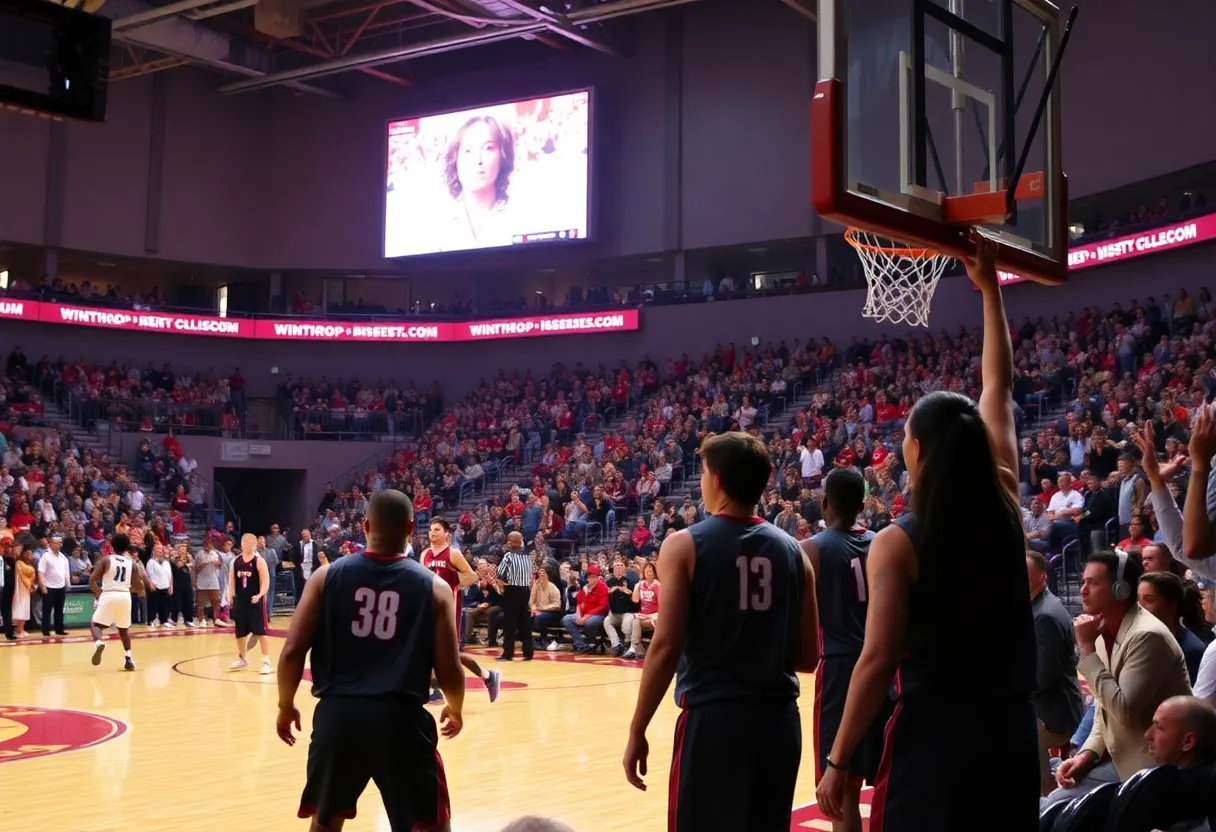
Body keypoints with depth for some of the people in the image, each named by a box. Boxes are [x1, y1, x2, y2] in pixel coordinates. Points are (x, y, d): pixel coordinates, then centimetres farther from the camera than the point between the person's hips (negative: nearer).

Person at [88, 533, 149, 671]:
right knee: (124, 628, 23)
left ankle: (98, 643, -26)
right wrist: (142, 573, 24)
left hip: (108, 596, -3)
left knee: (96, 624, 7)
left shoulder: (106, 559, 3)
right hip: (125, 596, 3)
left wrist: (98, 592, 16)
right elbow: (139, 588, 6)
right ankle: (128, 658, 16)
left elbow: (92, 580, -2)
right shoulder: (132, 563, 10)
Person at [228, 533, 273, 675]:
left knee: (261, 631, -6)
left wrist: (260, 595, -25)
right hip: (240, 600, 5)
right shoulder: (235, 561, 7)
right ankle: (241, 659, 31)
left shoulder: (259, 561, -7)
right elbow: (231, 580, 13)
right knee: (240, 632, 15)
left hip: (255, 601, -5)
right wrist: (230, 595, 0)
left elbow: (266, 582, -11)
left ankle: (266, 662, -4)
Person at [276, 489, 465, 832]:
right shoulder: (434, 587, 0)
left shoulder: (327, 575, 2)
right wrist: (456, 709, 20)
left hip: (337, 713, 2)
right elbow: (449, 671, 0)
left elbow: (292, 652, 0)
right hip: (400, 717, -2)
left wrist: (286, 706, 16)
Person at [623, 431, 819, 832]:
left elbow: (667, 646, -11)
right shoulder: (792, 550, 6)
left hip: (712, 716, -4)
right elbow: (808, 656, 7)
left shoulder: (684, 545, -6)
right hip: (778, 718, 4)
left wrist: (637, 732, -5)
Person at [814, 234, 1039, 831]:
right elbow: (998, 389, 12)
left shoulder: (897, 544, -11)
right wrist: (989, 287, 19)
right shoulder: (1005, 512, 1)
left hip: (933, 736, -5)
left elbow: (879, 660, -15)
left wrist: (838, 763, -9)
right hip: (1009, 733, 5)